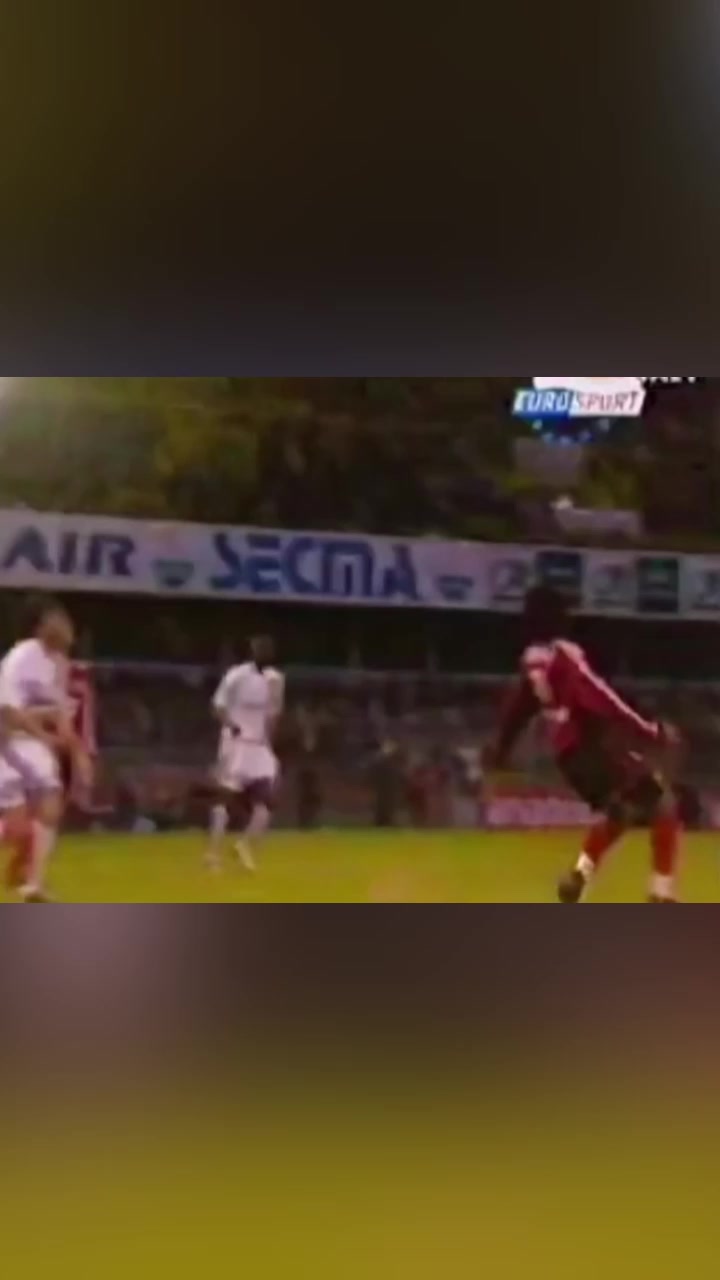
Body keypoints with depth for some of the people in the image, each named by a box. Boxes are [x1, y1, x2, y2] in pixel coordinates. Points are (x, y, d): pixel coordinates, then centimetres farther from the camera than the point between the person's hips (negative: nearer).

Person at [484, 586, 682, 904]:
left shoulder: (532, 661, 8)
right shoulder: (564, 655, -18)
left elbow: (517, 707, 21)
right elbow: (602, 701, -25)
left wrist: (500, 747, 36)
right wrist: (652, 732, -24)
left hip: (568, 753, 9)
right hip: (594, 746, -9)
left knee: (619, 812, 29)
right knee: (664, 806, 0)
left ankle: (580, 873, 18)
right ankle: (663, 895, -6)